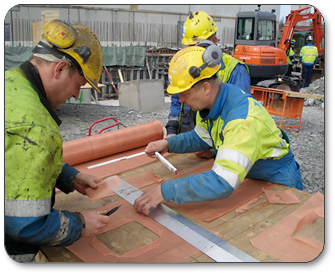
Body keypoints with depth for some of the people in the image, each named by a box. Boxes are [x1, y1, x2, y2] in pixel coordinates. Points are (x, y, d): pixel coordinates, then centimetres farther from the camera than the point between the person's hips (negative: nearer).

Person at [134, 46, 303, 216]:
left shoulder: (244, 120, -38)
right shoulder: (211, 102, -10)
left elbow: (223, 183, -45)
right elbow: (202, 138, 8)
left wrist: (165, 191, -43)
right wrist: (169, 144, -9)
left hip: (278, 184, -6)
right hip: (248, 178, 7)